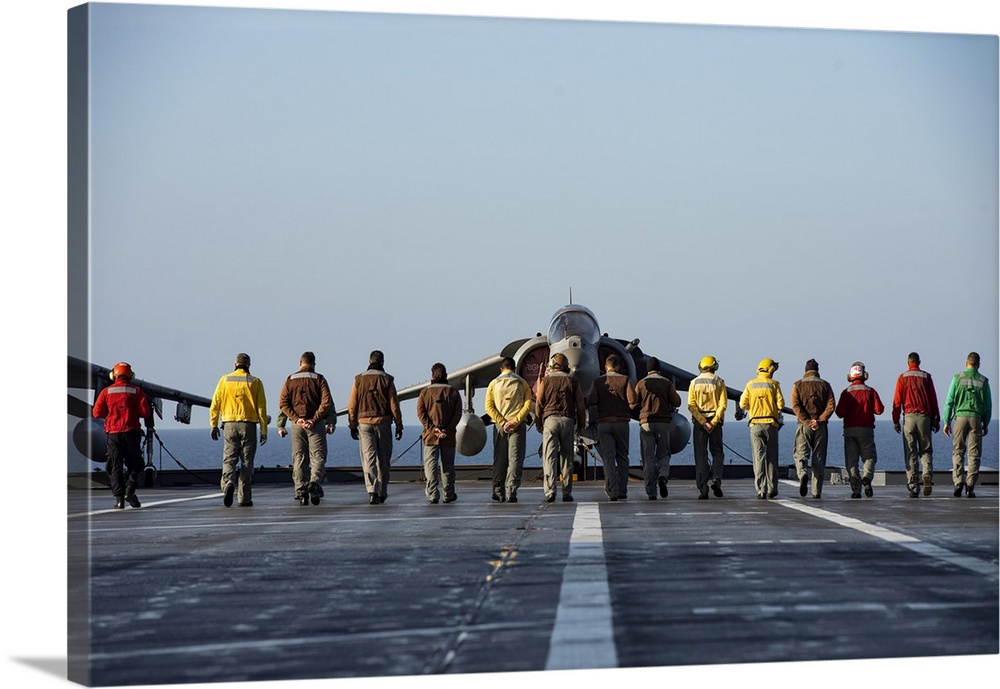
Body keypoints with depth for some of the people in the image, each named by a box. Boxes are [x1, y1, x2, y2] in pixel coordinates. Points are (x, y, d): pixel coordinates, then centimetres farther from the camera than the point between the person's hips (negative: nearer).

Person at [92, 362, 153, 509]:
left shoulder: (106, 391, 4)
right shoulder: (136, 391, 1)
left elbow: (97, 413, 3)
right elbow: (145, 412, -3)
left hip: (113, 433, 1)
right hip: (131, 432, -1)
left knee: (115, 466, 4)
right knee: (134, 464, 9)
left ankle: (119, 498, -4)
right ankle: (130, 491, -10)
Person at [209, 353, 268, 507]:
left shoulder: (225, 380, 5)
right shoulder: (255, 382, 2)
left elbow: (215, 404, 2)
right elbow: (261, 408, -2)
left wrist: (214, 425, 8)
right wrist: (264, 431, 1)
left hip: (230, 425, 1)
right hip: (249, 425, -1)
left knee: (229, 459, 5)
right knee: (246, 461, 4)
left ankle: (228, 483, -24)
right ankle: (244, 498, 4)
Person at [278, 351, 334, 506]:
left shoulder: (290, 380, 9)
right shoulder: (319, 379, 2)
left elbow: (283, 403, 0)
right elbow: (327, 402, -9)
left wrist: (296, 419, -3)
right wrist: (326, 421, -9)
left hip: (297, 425, 2)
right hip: (316, 424, -2)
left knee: (299, 459, 6)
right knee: (318, 456, 0)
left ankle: (300, 492, 1)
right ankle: (315, 483, -23)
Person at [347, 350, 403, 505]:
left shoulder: (359, 379, 2)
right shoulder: (387, 380, -2)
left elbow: (352, 405, 3)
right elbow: (394, 405, -3)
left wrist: (353, 426, 11)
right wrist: (399, 426, 4)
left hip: (364, 423, 0)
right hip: (383, 422, 0)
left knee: (368, 458, -4)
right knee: (383, 459, 11)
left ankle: (372, 491, -20)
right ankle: (382, 493, 19)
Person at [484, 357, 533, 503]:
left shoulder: (493, 383, 7)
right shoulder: (522, 383, 5)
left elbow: (489, 407, -3)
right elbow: (528, 405, -6)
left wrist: (502, 422, -8)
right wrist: (514, 422, -11)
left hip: (499, 425, 1)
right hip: (518, 425, -1)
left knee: (499, 459, 7)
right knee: (515, 459, -3)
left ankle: (498, 493, 7)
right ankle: (511, 492, -12)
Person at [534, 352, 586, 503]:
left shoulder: (545, 381, 4)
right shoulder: (572, 381, 7)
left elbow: (539, 404, 3)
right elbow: (581, 405, 6)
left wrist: (538, 423, 13)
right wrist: (581, 424, 15)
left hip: (550, 419, -2)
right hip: (568, 420, 2)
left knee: (549, 457, -5)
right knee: (567, 457, 7)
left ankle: (550, 491, -17)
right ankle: (567, 493, 7)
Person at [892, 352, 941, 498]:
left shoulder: (902, 377, 5)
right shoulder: (926, 377, 8)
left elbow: (897, 400, 1)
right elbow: (933, 399, 8)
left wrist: (895, 420, 5)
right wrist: (936, 419, 12)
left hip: (909, 416, -1)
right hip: (924, 416, 1)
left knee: (910, 453, 1)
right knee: (926, 450, 7)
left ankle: (913, 484, -5)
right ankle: (927, 475, -19)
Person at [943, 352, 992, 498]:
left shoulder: (958, 378, 2)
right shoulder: (983, 381, 5)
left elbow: (949, 401, 0)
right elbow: (988, 405, 8)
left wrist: (947, 422, 5)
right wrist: (986, 424, 18)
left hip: (960, 417, 0)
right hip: (976, 419, 0)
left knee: (958, 452, 6)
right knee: (974, 454, 2)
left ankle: (958, 482, -10)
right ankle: (970, 486, -3)